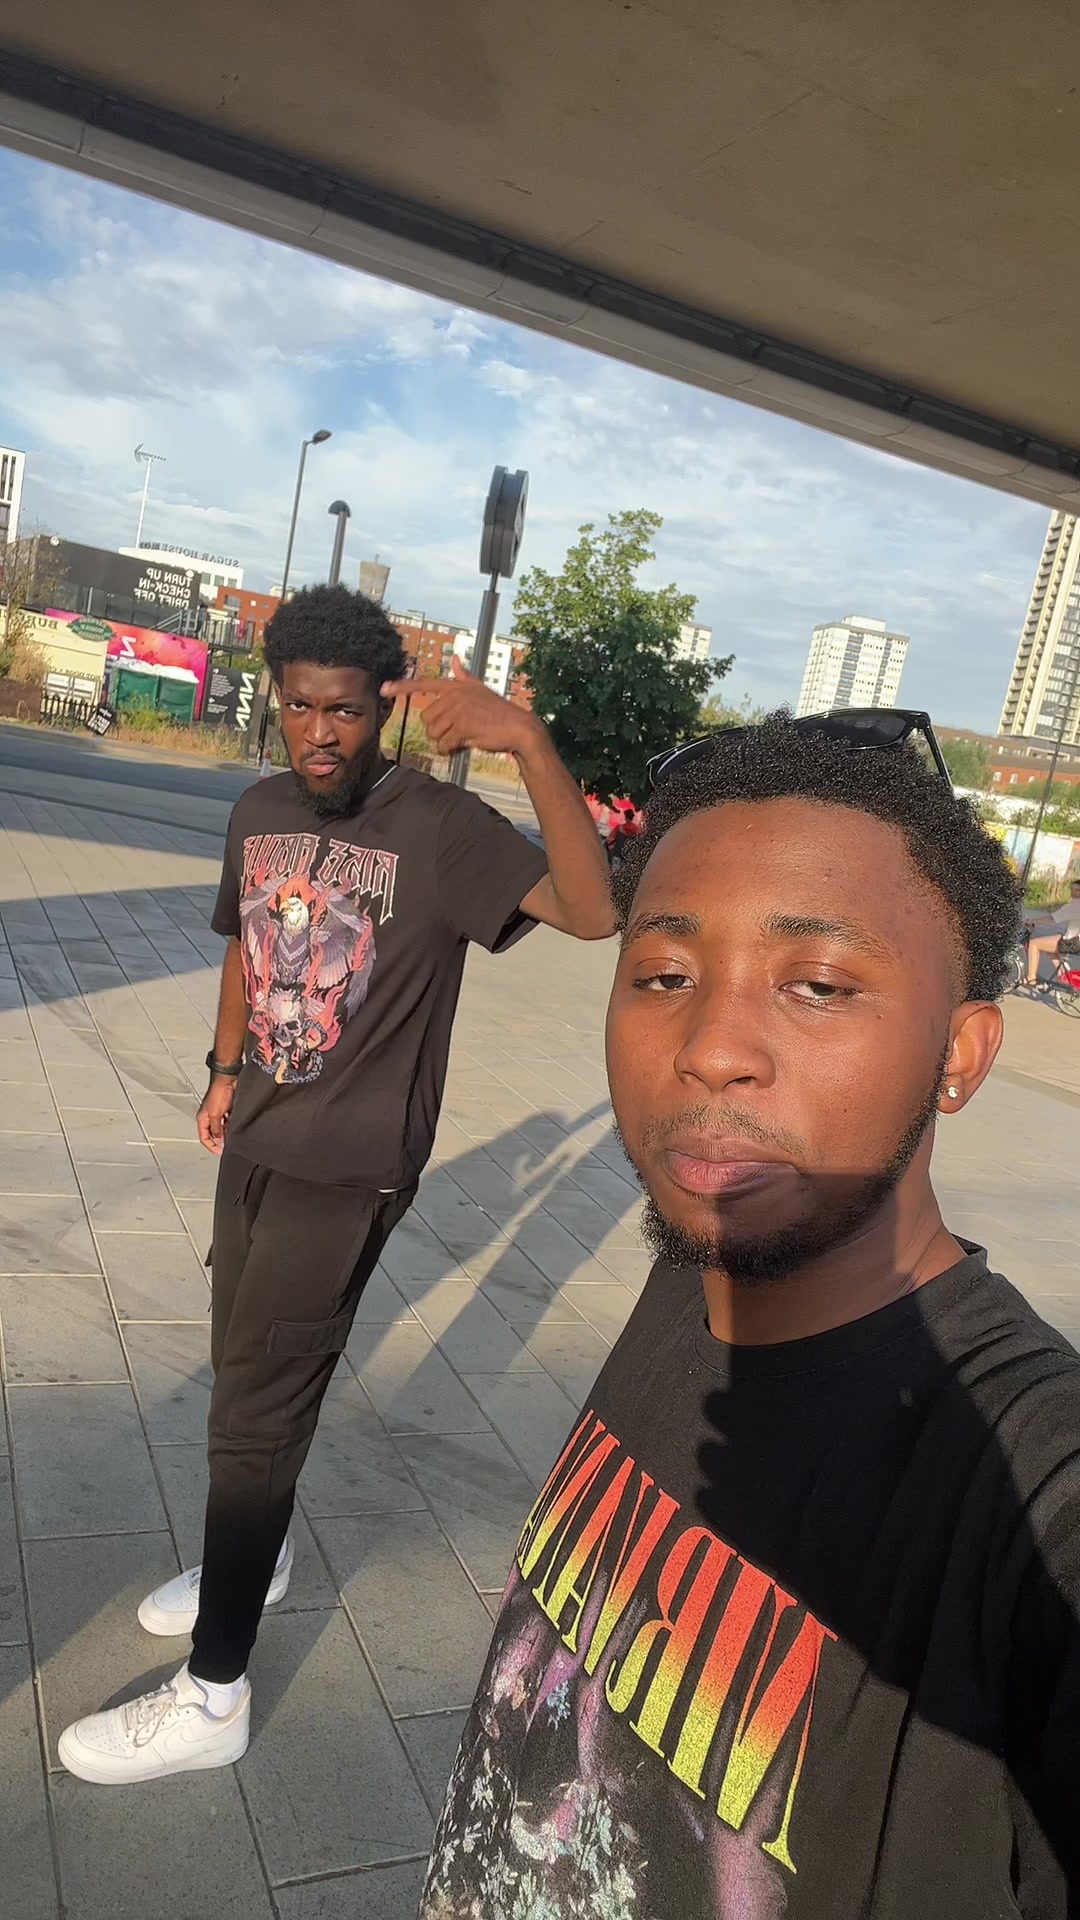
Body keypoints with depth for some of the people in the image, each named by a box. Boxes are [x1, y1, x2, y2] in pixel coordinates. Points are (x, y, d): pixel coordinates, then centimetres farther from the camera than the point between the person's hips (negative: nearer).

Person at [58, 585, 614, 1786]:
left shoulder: (439, 828, -21)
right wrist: (227, 1071, 16)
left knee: (254, 1410, 0)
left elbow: (592, 910, -36)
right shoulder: (259, 813, 1)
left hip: (350, 1168, -7)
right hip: (256, 1141, 7)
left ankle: (212, 1697, 19)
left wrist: (527, 741, -47)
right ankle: (255, 1558, 48)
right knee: (245, 1369, 22)